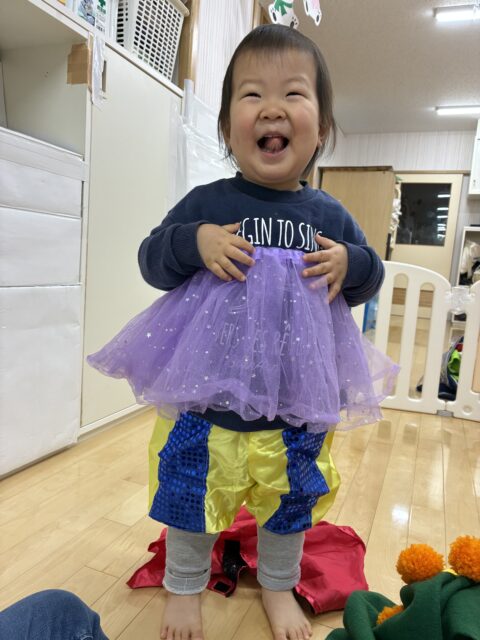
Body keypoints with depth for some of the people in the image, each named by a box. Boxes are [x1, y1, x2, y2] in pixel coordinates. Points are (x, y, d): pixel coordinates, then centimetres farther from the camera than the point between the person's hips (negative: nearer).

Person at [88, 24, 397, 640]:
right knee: (189, 493, 16)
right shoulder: (205, 203, -6)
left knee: (290, 499, 21)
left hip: (296, 406, 2)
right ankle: (184, 586, 46)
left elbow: (369, 277, 11)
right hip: (206, 397, -1)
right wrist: (193, 243, -21)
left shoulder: (330, 217, 1)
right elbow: (151, 260, -2)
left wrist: (350, 264, -11)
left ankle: (278, 587, 50)